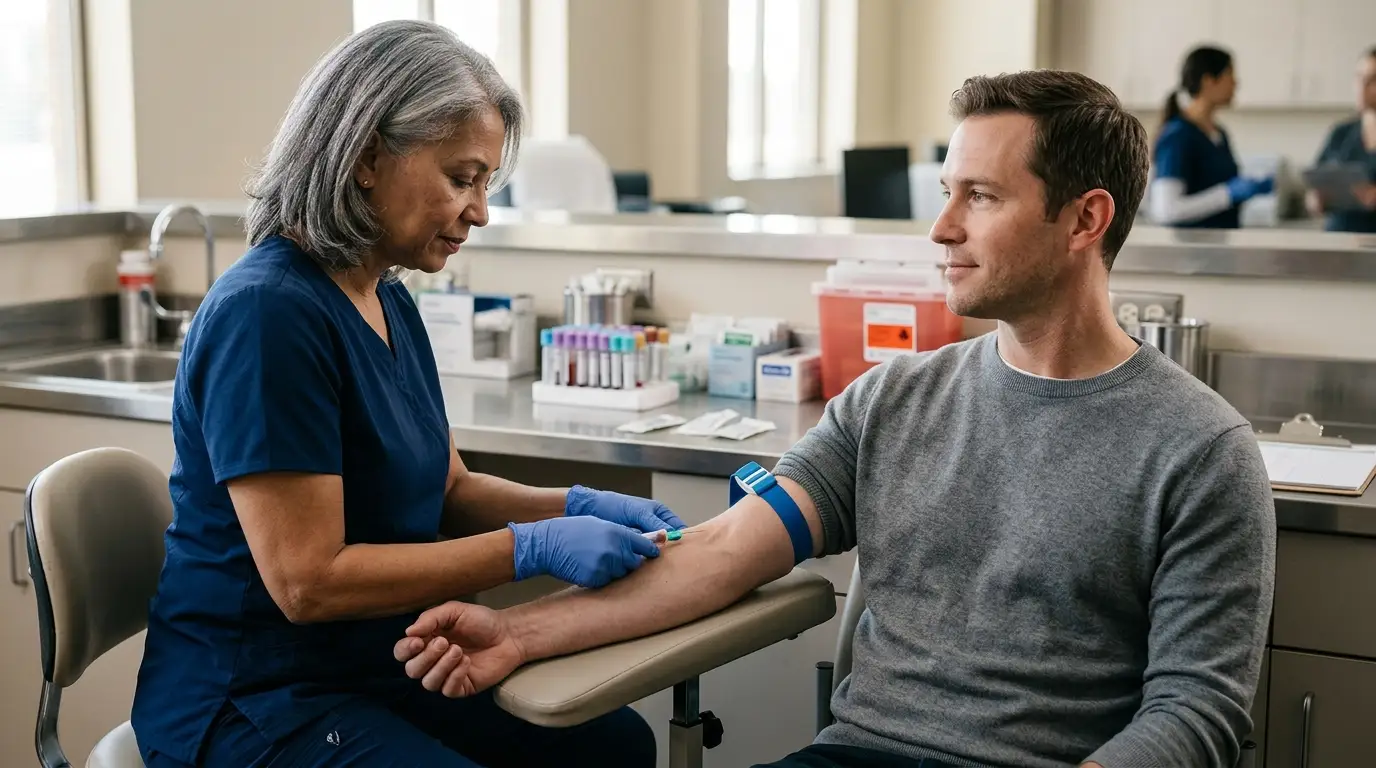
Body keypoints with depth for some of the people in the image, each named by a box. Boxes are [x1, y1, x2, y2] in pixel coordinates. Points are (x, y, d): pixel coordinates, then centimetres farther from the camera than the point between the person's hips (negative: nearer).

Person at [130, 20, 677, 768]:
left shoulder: (389, 303, 6)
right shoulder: (266, 312, -22)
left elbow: (448, 489, 13)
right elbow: (309, 581, -23)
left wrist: (576, 506, -5)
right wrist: (532, 549, -24)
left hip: (377, 670, 9)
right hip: (253, 704, -9)